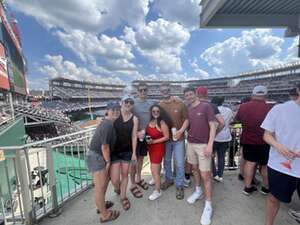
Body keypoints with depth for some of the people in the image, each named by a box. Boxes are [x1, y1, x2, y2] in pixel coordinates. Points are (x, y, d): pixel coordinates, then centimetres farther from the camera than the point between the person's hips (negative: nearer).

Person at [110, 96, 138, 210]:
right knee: (115, 179, 0)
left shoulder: (134, 119, -3)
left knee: (125, 175, 14)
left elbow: (134, 136, -2)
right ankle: (117, 188, 38)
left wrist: (134, 153, -2)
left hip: (127, 150, 2)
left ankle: (123, 197, 40)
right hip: (114, 150, -1)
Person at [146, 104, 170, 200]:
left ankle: (158, 191, 17)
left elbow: (166, 137, -17)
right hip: (151, 147, 6)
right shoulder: (150, 121, -2)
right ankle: (157, 180, 52)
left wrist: (154, 141, -20)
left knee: (154, 170, -1)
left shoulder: (162, 123, -20)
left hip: (158, 147, -6)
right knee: (156, 166, 27)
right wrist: (147, 138, -5)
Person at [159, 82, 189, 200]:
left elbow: (186, 119, -5)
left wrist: (181, 131, -17)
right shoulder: (159, 105, -3)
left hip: (178, 138, -2)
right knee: (166, 161, 19)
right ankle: (168, 179, 42)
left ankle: (179, 186, 26)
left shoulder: (180, 103, -8)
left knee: (179, 163, 6)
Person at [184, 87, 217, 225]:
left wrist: (210, 144, -17)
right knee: (195, 168, 19)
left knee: (205, 175, -2)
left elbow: (213, 126, -10)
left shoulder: (206, 106, -8)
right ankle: (198, 191, 40)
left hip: (203, 145, -5)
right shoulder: (188, 110, 8)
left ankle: (208, 205, 14)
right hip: (190, 144, 5)